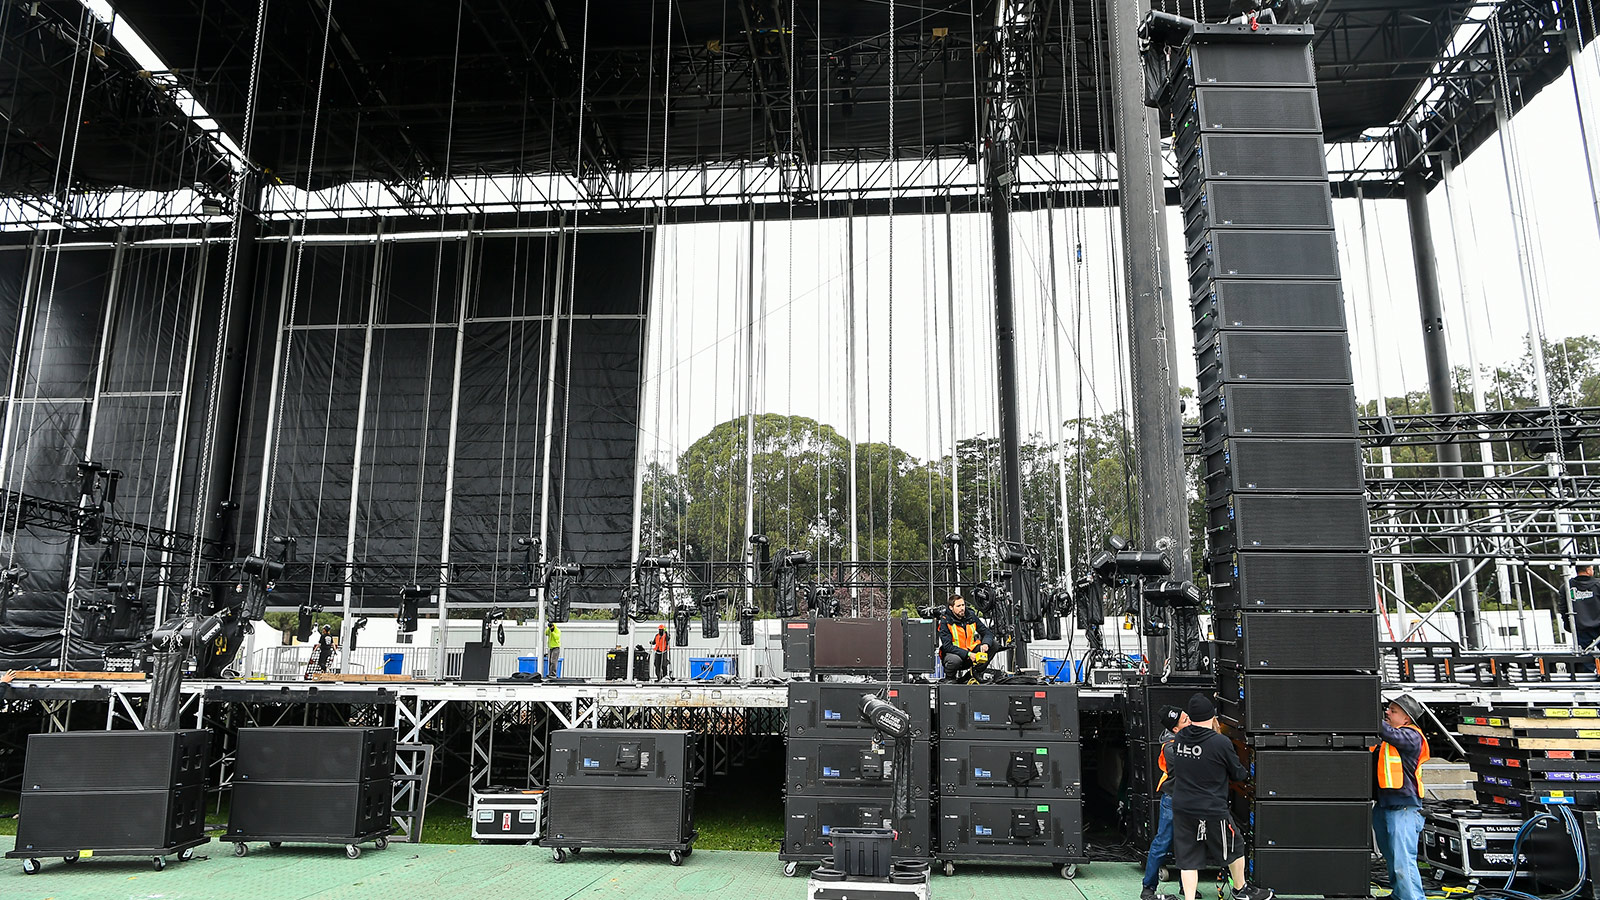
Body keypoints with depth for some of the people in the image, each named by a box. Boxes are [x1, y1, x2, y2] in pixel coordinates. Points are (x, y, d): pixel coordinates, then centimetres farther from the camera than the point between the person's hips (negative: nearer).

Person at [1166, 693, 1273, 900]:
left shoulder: (1179, 739, -2)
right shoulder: (1221, 743, -16)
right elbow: (1238, 774, -3)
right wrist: (1246, 773, 18)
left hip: (1181, 808, 4)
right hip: (1212, 811, -4)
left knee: (1188, 859, 10)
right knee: (1235, 848, 21)